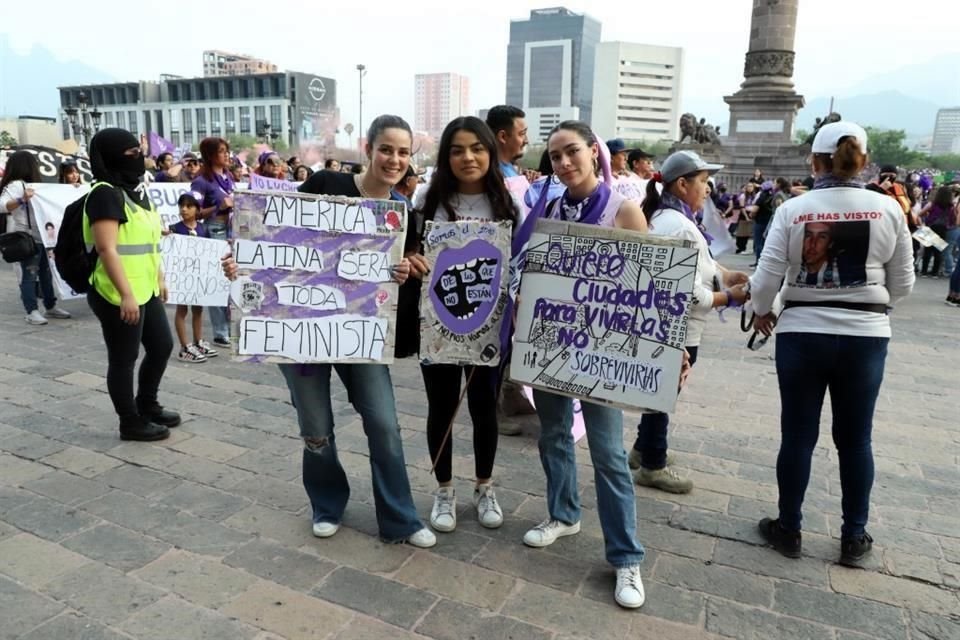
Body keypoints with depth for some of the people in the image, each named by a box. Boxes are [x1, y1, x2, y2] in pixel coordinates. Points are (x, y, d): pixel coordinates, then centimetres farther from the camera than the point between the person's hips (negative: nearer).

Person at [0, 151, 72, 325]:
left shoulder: (30, 185, 18)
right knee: (29, 276, -5)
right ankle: (32, 311, -1)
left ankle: (50, 307, 24)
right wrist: (21, 200, -37)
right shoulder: (15, 185, -11)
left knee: (46, 273, 14)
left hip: (39, 238, 9)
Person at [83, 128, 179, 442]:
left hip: (146, 290, 10)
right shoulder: (105, 194, -15)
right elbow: (107, 249, -22)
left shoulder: (135, 190, 14)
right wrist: (126, 294, -26)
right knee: (123, 359, 4)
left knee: (162, 346, 18)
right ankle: (131, 423, 18)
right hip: (118, 296, -10)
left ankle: (147, 405, 36)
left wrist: (159, 278, 22)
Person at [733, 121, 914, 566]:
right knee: (855, 438, 14)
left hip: (802, 333, -1)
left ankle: (788, 529, 24)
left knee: (798, 434, 11)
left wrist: (761, 312, 12)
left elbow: (767, 278, -8)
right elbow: (902, 284, 4)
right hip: (866, 336, 1)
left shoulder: (793, 209, -8)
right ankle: (854, 537, 27)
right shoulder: (888, 209, -3)